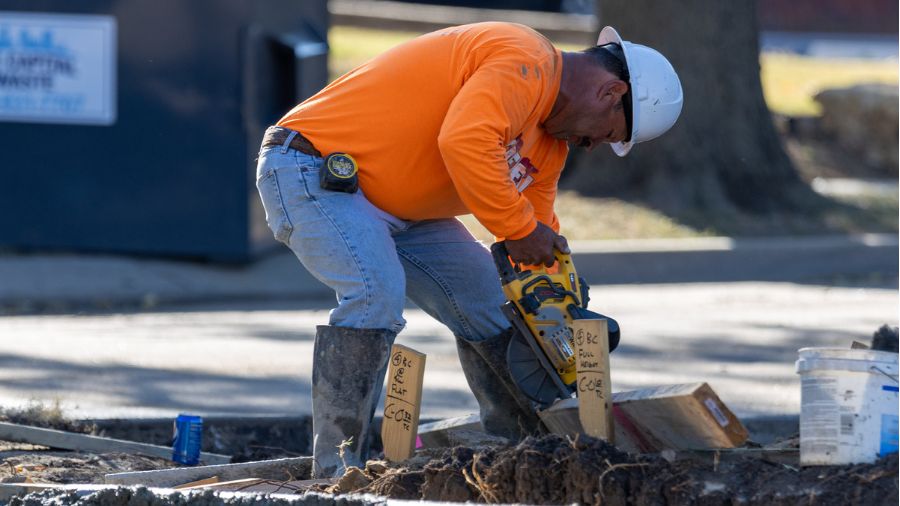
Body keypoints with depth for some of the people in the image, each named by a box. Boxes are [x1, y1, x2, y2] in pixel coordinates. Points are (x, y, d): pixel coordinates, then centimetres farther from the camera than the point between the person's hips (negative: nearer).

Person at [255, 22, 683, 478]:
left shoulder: (550, 142, 11)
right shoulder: (524, 63, -22)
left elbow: (538, 236, 16)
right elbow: (465, 141, -38)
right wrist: (520, 228, -29)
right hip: (309, 168, -11)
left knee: (485, 299, 13)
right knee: (376, 293, -30)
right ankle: (335, 470, -27)